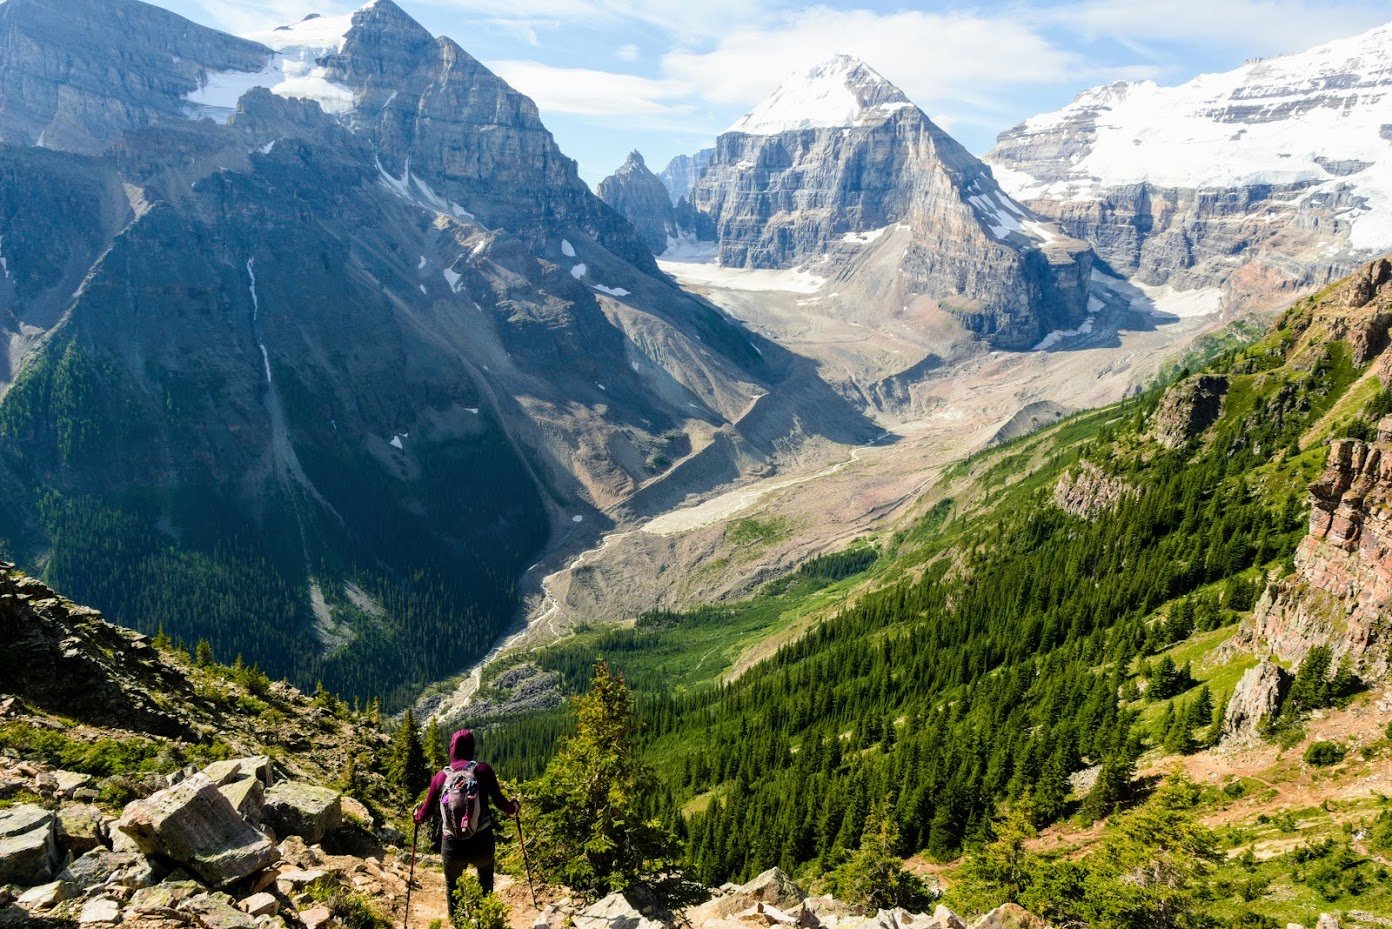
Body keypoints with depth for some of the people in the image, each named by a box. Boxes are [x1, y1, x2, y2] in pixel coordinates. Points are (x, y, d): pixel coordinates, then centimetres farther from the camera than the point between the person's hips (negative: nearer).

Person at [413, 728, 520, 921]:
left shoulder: (442, 776, -2)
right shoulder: (483, 770, -7)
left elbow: (426, 813, 5)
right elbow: (500, 802, -5)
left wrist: (417, 815, 28)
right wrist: (513, 807, 17)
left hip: (453, 847, 0)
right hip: (482, 843, 0)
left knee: (452, 886, 30)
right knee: (485, 881, 33)